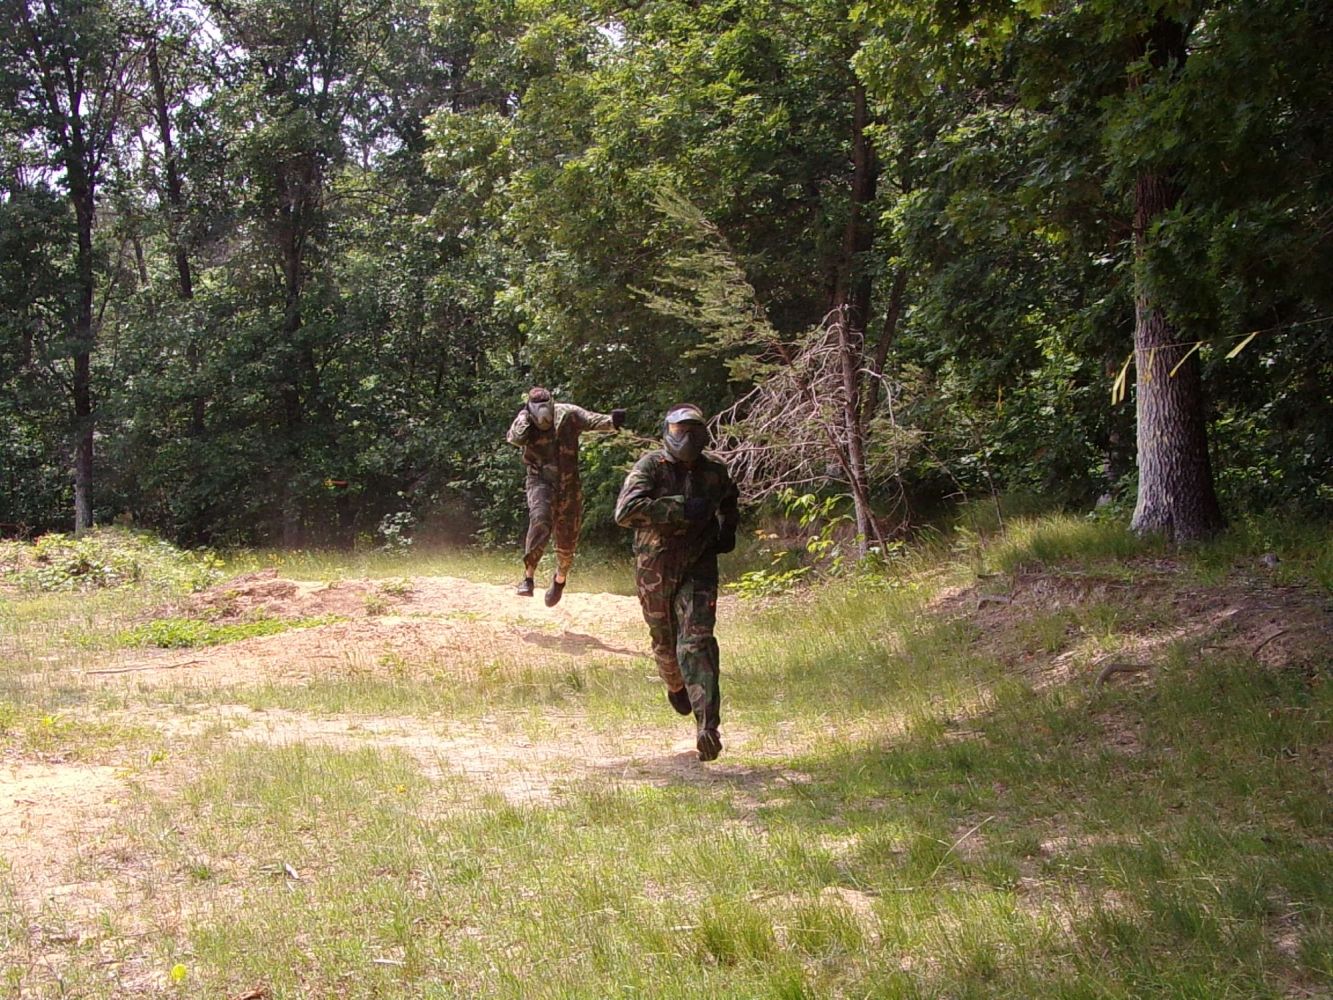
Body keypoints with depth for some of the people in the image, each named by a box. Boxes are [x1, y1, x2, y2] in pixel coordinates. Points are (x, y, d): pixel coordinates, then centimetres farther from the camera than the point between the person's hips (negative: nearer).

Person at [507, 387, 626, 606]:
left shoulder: (567, 414, -6)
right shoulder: (525, 421, -4)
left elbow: (592, 420, -18)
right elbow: (515, 438, -23)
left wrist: (611, 421, -37)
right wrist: (524, 416, -16)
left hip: (568, 485, 2)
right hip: (541, 482, -2)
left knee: (567, 542, 9)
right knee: (540, 521, -32)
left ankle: (560, 578, 39)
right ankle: (528, 576, -29)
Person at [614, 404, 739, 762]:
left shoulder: (714, 470, 3)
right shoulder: (650, 466, -12)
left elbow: (728, 500, 29)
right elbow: (626, 511, -29)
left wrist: (727, 531, 13)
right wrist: (681, 510, -30)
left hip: (698, 568, 1)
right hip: (655, 571, -1)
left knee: (697, 641, -16)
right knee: (665, 642, 15)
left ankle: (708, 726, -24)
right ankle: (675, 685, 50)